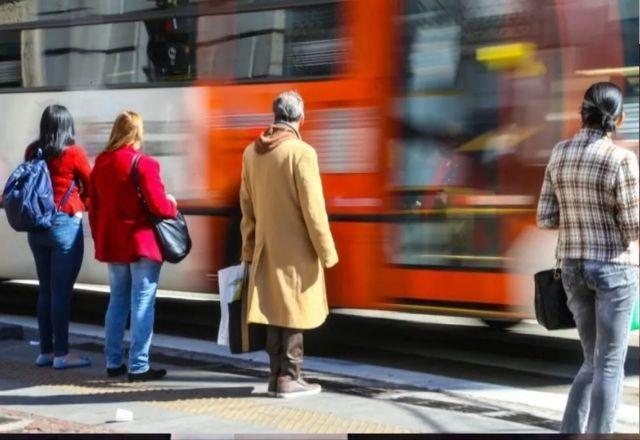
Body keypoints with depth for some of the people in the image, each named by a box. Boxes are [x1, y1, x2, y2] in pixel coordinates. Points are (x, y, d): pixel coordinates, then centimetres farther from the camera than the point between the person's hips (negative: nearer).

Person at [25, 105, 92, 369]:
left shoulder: (32, 152, 3)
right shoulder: (73, 153, -9)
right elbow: (91, 187, 2)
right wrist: (79, 204, 19)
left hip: (36, 226, 6)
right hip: (65, 225, -6)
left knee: (45, 290, 13)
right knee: (62, 291, -3)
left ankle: (46, 350, 18)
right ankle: (61, 354, 0)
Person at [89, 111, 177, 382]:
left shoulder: (101, 163, 6)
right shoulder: (143, 163, -14)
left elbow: (94, 208, 11)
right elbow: (158, 206, -18)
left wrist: (100, 240, 20)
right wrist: (173, 206, 3)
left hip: (111, 244, 7)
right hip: (142, 243, -6)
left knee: (117, 301, 15)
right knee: (142, 304, -1)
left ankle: (113, 362, 20)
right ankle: (138, 366, 0)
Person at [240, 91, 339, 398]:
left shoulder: (251, 152, 6)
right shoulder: (302, 152, -14)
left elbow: (246, 205, 11)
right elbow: (313, 208, -15)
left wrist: (249, 248, 19)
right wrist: (326, 251, -7)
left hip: (266, 248, 6)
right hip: (296, 250, -6)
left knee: (275, 312, 13)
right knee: (294, 314, 2)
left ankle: (277, 376, 19)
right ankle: (288, 378, 6)